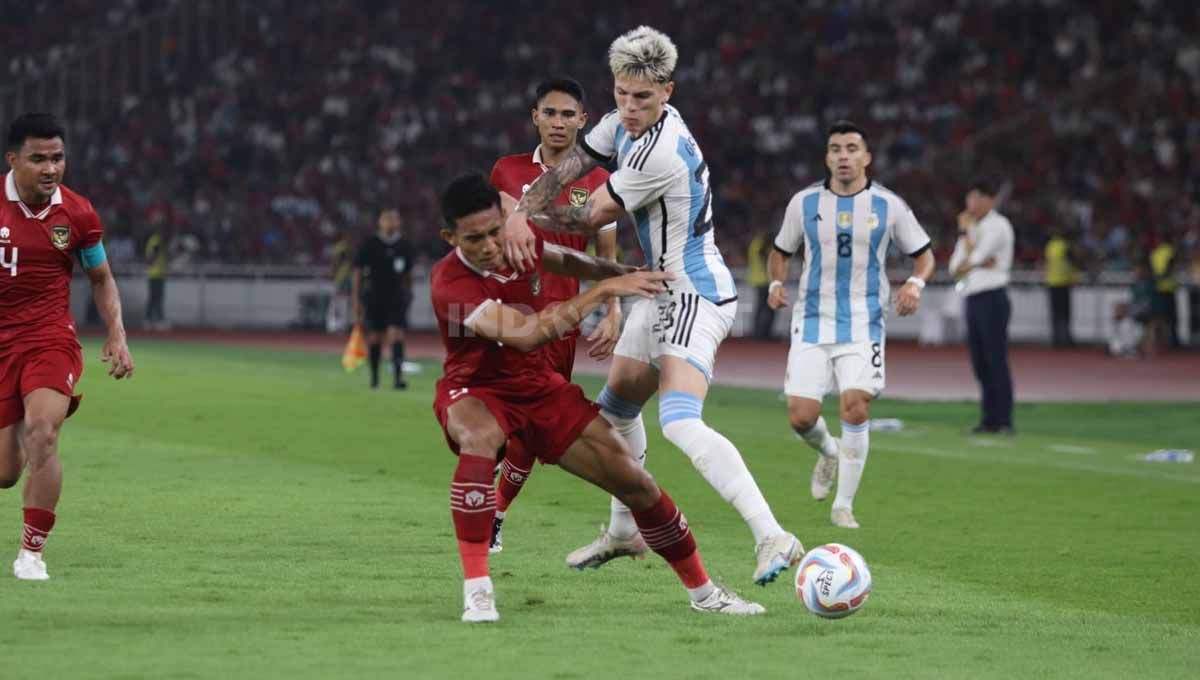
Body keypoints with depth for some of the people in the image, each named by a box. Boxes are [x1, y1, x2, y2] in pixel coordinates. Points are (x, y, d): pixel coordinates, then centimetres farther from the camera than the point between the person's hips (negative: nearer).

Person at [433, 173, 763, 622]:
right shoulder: (449, 282, -30)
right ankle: (476, 589, -36)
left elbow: (565, 260, 18)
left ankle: (702, 591, 22)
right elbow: (525, 334, -40)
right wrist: (603, 291, -38)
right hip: (474, 391, -6)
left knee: (634, 481, 2)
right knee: (480, 437, -42)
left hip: (540, 387, 6)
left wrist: (624, 275, 15)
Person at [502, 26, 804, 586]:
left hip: (695, 296, -10)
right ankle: (623, 532, 40)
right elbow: (565, 171, 7)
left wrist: (527, 217, 0)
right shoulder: (624, 125, 4)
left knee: (680, 423, -27)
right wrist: (518, 214, -12)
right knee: (617, 407, 23)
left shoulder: (661, 152, -25)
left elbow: (590, 219, -16)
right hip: (665, 292, 10)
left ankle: (772, 539, -36)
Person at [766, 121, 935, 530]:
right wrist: (777, 283, -4)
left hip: (863, 324, -1)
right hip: (813, 321, 1)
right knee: (801, 417, -8)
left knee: (855, 408, -16)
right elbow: (781, 252, 16)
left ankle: (844, 505, -2)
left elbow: (923, 254, 9)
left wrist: (915, 283, -11)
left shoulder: (888, 206, -1)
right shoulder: (804, 203, 3)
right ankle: (828, 451, 30)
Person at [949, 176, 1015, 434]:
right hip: (972, 299, 8)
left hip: (992, 298, -8)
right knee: (980, 364, 7)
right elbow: (955, 267, 10)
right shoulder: (973, 227, 19)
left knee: (996, 361, -11)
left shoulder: (999, 226, -3)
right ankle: (989, 419, 10)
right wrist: (981, 263, -7)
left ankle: (1004, 421, -13)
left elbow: (973, 258, -13)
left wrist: (965, 232, 1)